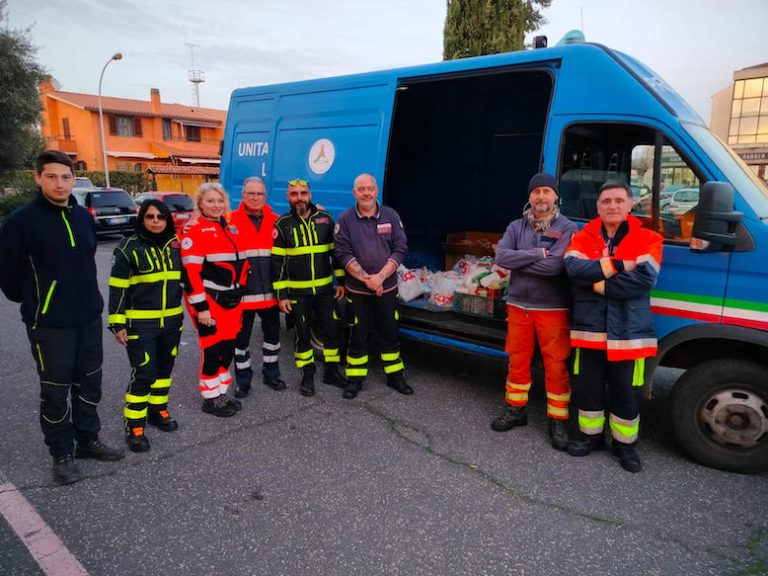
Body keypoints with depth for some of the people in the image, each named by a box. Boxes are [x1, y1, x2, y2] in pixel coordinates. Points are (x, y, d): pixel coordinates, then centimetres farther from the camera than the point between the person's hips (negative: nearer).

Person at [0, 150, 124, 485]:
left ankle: (88, 440, 31)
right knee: (56, 390, 6)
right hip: (49, 323, -5)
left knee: (89, 383, 15)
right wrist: (32, 303, 4)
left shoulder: (84, 216, 5)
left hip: (89, 317, 6)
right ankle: (61, 454, 21)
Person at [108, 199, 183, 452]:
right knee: (143, 373, -6)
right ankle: (134, 426, 8)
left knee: (165, 368, 15)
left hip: (172, 320, 5)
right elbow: (117, 288, -7)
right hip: (140, 324, -5)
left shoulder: (175, 245, 6)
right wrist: (117, 324, -11)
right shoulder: (128, 248, -8)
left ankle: (158, 410, 33)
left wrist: (183, 313, 17)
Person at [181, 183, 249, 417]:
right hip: (210, 302, -7)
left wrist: (239, 292, 16)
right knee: (212, 349, 0)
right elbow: (190, 272, -18)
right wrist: (200, 307, -20)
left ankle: (222, 393, 28)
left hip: (232, 299, 7)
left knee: (228, 348, 13)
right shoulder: (195, 232, -12)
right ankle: (210, 398, 15)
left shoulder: (232, 229, 12)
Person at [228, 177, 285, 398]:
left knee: (272, 332, 15)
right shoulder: (231, 220, -4)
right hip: (242, 291, -3)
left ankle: (271, 374, 33)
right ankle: (243, 380, 24)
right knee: (241, 336, 9)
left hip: (270, 290, 3)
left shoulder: (275, 221, 5)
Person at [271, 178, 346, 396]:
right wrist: (281, 294, -7)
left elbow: (336, 251, 9)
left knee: (332, 329, 8)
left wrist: (341, 281, 6)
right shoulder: (282, 225, -2)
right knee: (301, 334, 7)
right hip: (296, 291, -2)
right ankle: (307, 376, 21)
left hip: (325, 288, 2)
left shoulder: (325, 219, 4)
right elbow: (276, 262, -3)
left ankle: (332, 371, 25)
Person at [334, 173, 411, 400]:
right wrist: (366, 279, -17)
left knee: (390, 334, 11)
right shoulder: (345, 219, -3)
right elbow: (343, 253, -9)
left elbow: (400, 249, -3)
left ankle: (395, 376, 25)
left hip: (387, 288, 2)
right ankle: (355, 379, 20)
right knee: (358, 335, 7)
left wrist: (380, 276, -14)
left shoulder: (391, 216, 1)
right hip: (357, 290, -1)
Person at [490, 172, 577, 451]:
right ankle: (516, 410, 30)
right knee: (517, 362, 14)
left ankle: (558, 421, 17)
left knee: (556, 367, 3)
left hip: (553, 309, -4)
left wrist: (517, 261, -12)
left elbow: (555, 265, -22)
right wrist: (537, 254, -17)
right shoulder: (516, 226, 6)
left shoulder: (567, 228, -7)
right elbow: (501, 256, -10)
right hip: (517, 306, 4)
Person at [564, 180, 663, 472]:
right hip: (589, 327, 2)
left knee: (626, 392, 9)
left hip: (628, 331, -2)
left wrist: (597, 283, -15)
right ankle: (591, 434, 33)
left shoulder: (648, 239, -1)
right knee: (587, 387, 13)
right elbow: (572, 268, -14)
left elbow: (643, 280, -17)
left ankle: (625, 442, 28)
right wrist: (616, 265, -21)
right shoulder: (582, 237, 5)